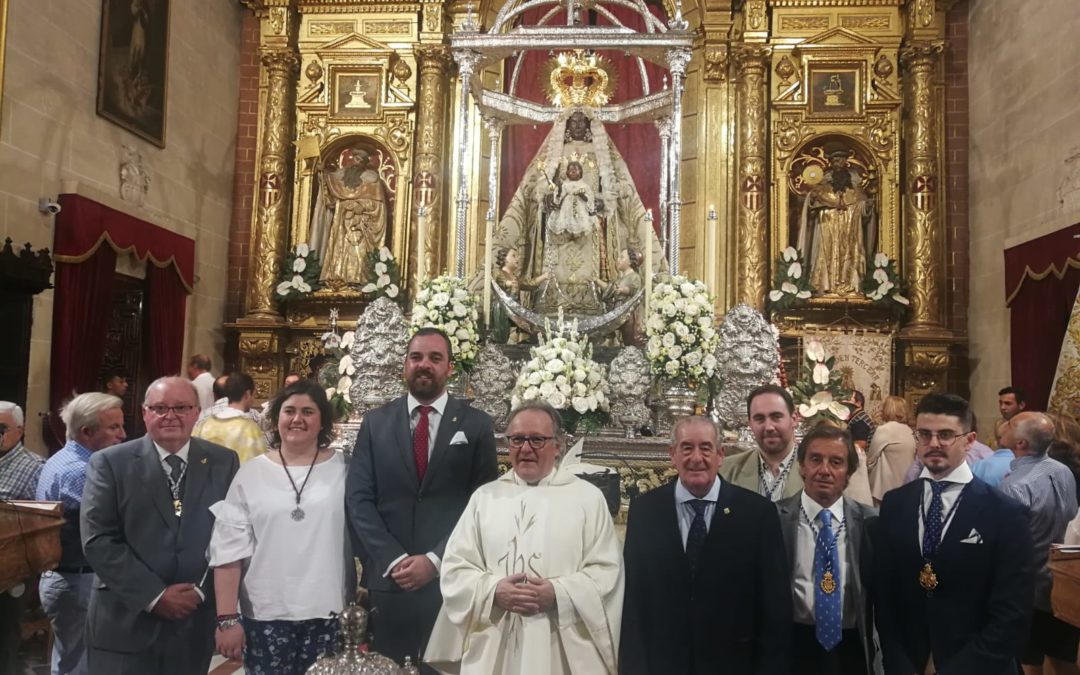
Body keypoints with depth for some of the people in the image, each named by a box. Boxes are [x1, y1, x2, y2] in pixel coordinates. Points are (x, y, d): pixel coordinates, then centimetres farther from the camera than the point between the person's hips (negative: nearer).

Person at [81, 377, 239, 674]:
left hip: (196, 621, 2)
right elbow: (98, 541, -9)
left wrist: (201, 591, -8)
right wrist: (154, 595, -13)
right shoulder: (109, 463, -3)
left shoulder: (224, 462, 2)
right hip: (125, 622, -1)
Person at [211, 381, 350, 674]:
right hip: (265, 615, 0)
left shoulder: (343, 469, 2)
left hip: (327, 613, 0)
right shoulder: (251, 473, 2)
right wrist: (227, 618, -4)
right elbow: (228, 548, 0)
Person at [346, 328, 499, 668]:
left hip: (451, 579, -1)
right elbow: (358, 499, 0)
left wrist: (436, 560, -11)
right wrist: (393, 559, -10)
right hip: (387, 578, 1)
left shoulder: (476, 425, 0)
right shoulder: (376, 422, 6)